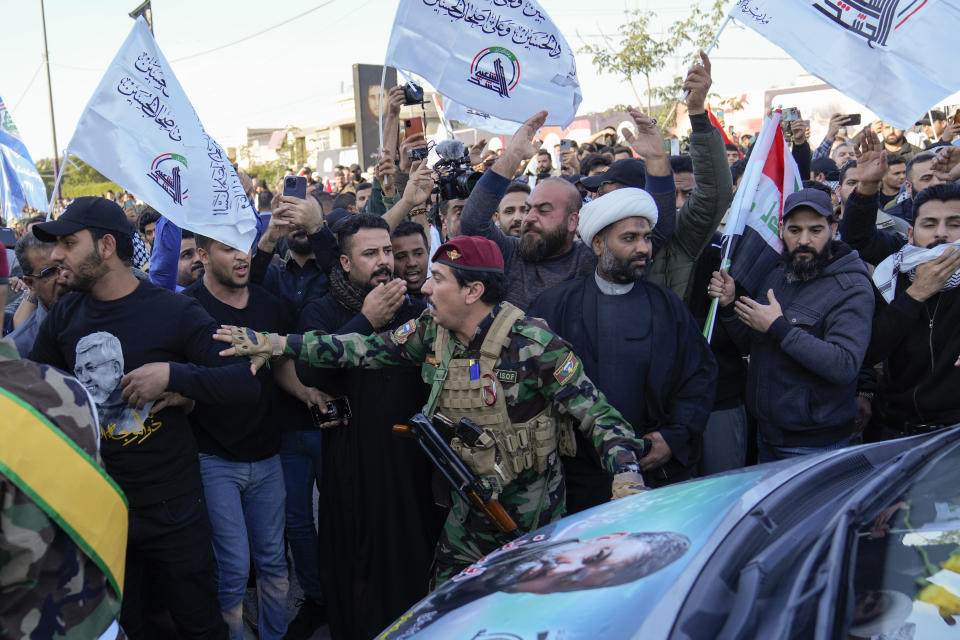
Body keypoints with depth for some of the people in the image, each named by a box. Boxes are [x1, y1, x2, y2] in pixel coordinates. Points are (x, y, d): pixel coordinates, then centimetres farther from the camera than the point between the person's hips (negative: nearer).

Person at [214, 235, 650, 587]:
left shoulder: (533, 344, -22)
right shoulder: (431, 332, -4)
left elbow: (592, 409, -20)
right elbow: (365, 349, -3)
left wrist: (627, 474, -35)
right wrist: (276, 344, -7)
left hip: (529, 509, -5)